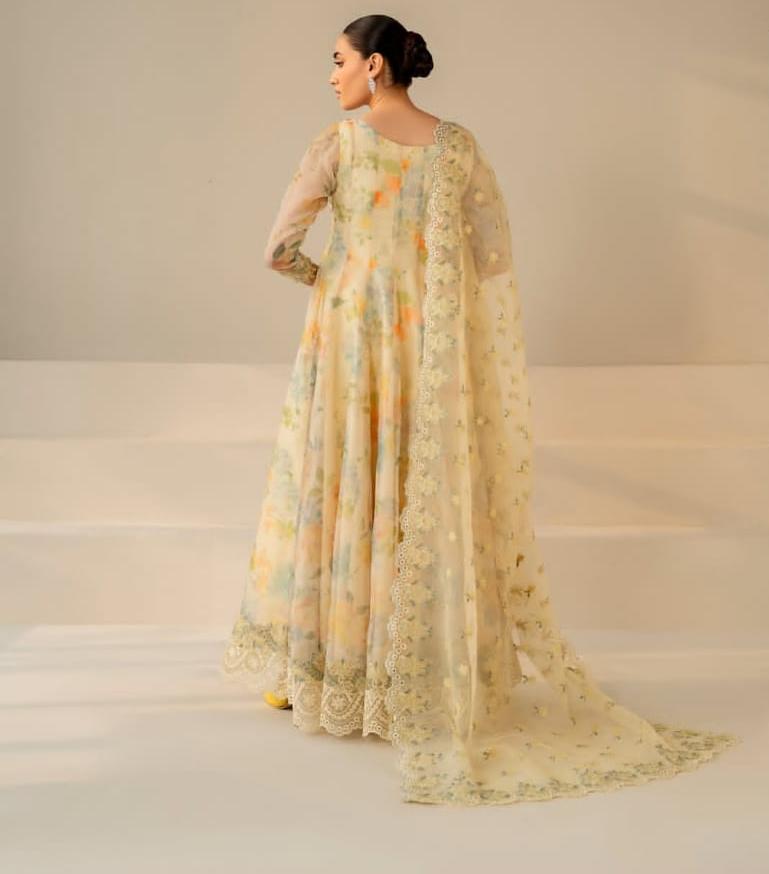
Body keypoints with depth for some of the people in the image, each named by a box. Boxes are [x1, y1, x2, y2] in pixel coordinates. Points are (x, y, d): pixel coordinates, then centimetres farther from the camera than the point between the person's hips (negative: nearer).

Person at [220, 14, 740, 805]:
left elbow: (278, 251, -8)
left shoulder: (336, 144, -7)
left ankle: (318, 674, 17)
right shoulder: (458, 146, 3)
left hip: (348, 341, -3)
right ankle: (431, 675, 20)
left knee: (336, 492, 8)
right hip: (434, 351, 3)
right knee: (432, 503, 11)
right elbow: (493, 261, 3)